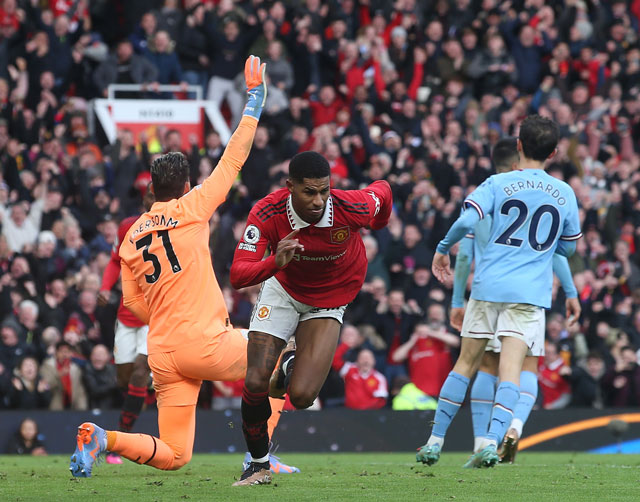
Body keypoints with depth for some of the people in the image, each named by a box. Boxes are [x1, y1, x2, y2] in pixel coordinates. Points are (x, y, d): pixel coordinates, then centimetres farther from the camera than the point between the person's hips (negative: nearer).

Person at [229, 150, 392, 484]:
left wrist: (379, 224, 18)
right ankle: (258, 463, 13)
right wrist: (275, 263, -55)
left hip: (328, 302, 0)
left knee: (301, 397, -14)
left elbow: (381, 191, -5)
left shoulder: (351, 208, -30)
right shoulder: (266, 215, -30)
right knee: (256, 382, -12)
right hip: (282, 291, 0)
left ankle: (291, 366, 26)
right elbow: (237, 275, -35)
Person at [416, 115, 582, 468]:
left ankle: (434, 442, 14)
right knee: (511, 368, -7)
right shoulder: (565, 194, 7)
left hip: (489, 284, 0)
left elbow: (467, 220, -14)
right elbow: (568, 248, 17)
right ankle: (492, 442, -25)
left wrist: (442, 249, 2)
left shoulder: (498, 184, 0)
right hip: (530, 291, 0)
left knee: (465, 363, 11)